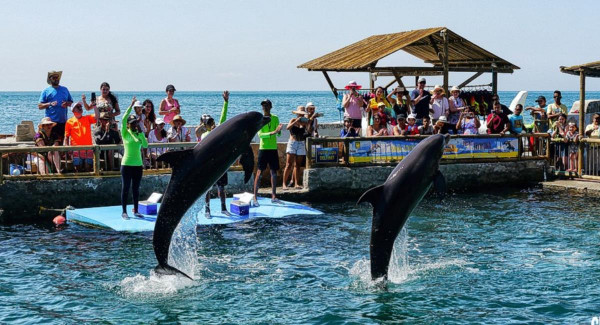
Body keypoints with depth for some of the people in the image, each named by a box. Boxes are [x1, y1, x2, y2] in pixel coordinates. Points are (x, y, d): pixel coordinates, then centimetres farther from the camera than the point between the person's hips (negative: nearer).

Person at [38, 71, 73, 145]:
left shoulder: (65, 89, 18)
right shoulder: (46, 91, 7)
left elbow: (71, 102, 20)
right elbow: (40, 106, 3)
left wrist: (67, 103, -3)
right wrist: (50, 104, -14)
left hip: (63, 121, 4)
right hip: (51, 121, -3)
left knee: (63, 141, 4)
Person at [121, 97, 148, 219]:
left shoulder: (139, 134, 8)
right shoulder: (125, 133, -4)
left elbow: (145, 145, -7)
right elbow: (123, 119, -18)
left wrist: (140, 132, -12)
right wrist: (131, 105, -21)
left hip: (138, 165, 4)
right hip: (126, 164, -4)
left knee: (136, 189, 9)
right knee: (125, 188, 0)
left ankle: (135, 211, 17)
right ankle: (124, 212, 5)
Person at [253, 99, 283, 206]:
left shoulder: (275, 118, 7)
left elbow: (278, 134, -1)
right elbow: (260, 134, -16)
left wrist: (279, 131, -24)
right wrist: (272, 133, -27)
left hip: (273, 148, 4)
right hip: (263, 148, -4)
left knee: (274, 172, 7)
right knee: (259, 172, -5)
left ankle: (273, 196, 15)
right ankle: (255, 197, -5)